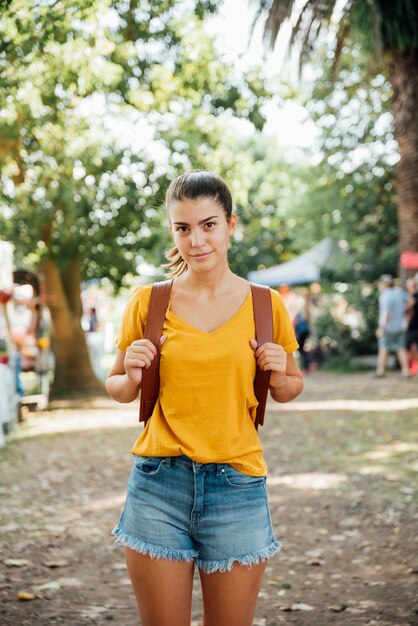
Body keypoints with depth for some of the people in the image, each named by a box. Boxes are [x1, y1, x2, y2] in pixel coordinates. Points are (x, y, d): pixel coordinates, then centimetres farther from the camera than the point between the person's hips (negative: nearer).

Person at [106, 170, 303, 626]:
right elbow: (117, 389, 13)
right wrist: (132, 376, -9)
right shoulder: (149, 301, 2)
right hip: (159, 484, 0)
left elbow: (290, 389, 16)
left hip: (237, 485, 0)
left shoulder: (265, 304, 3)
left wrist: (279, 375, -6)